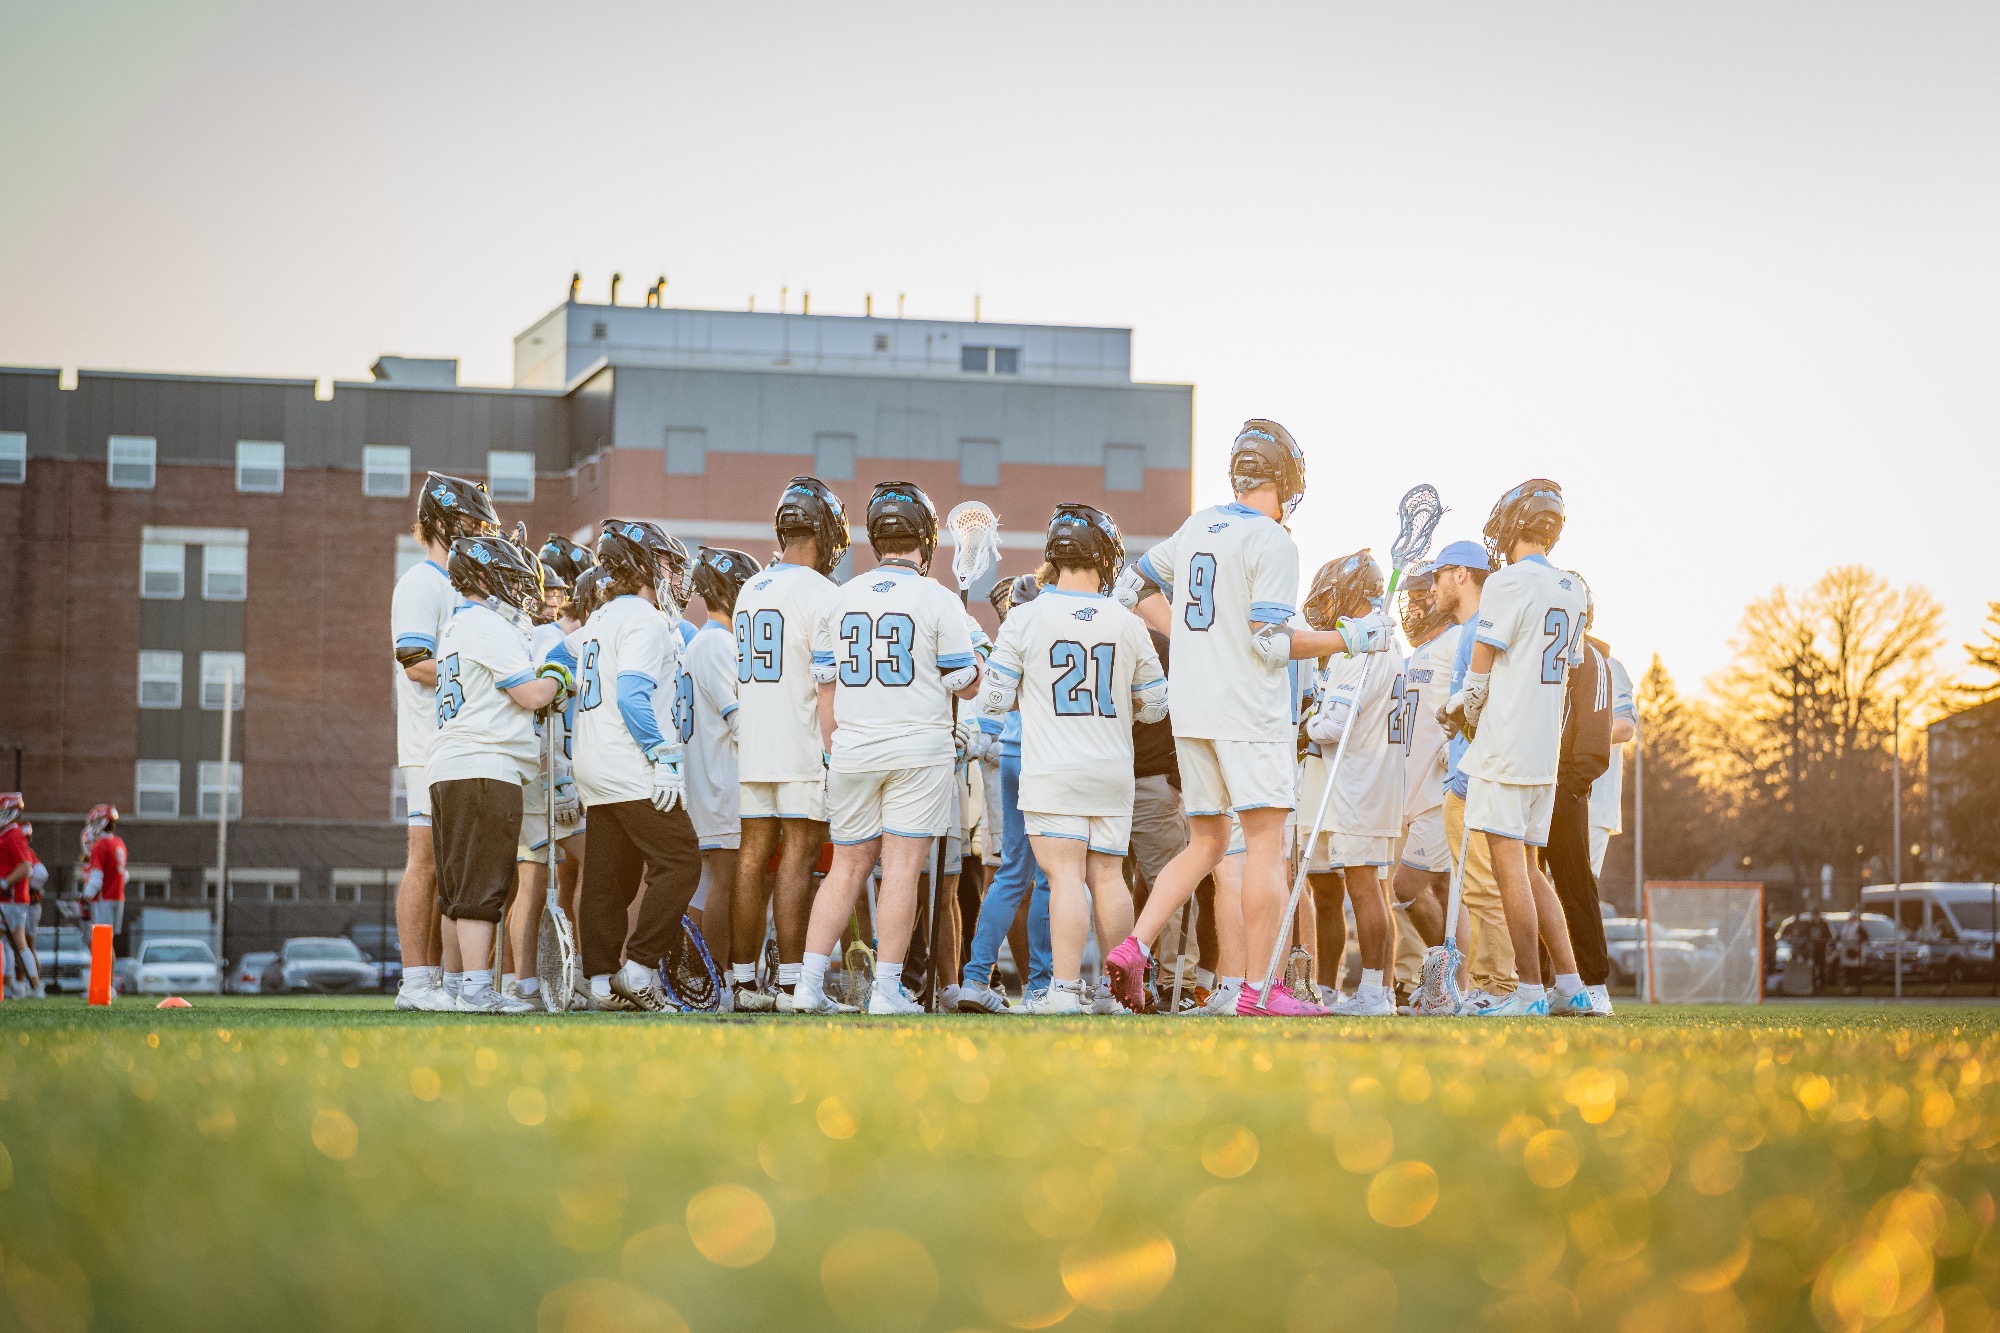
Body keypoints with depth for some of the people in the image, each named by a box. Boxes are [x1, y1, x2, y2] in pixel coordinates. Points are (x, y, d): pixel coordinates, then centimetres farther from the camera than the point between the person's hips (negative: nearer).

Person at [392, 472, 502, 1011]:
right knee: (428, 862, -8)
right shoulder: (420, 584, -7)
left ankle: (435, 978, 11)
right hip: (434, 746, -9)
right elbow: (419, 663, -17)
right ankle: (416, 982, -7)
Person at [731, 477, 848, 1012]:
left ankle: (744, 979, 10)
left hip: (752, 747, 7)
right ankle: (791, 982, -7)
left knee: (753, 858, 8)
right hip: (804, 748, -6)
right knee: (797, 859, -5)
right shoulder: (821, 593, -10)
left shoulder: (749, 592, 13)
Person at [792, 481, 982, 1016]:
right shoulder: (936, 600, -6)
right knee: (902, 868, -2)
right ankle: (887, 989, -4)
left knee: (847, 867, 10)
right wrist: (973, 656, 20)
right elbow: (966, 684, -2)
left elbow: (826, 686, 9)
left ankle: (809, 982, 5)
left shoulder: (842, 598, 6)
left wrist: (833, 753, 18)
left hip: (853, 751, 4)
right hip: (918, 750, -4)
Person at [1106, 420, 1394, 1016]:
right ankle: (1259, 989, -8)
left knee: (1205, 843, 15)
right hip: (1248, 714, -7)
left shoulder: (1197, 527, 12)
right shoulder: (1272, 542, -10)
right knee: (1267, 843, -4)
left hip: (1191, 713, 7)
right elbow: (1271, 642, -16)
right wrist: (1348, 639, -7)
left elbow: (1132, 587, 20)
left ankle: (1134, 947, 0)